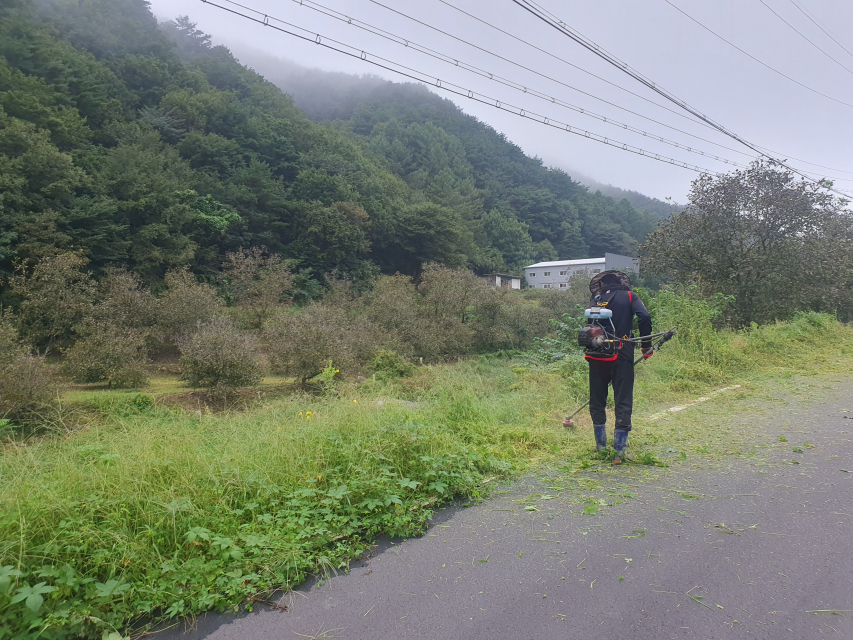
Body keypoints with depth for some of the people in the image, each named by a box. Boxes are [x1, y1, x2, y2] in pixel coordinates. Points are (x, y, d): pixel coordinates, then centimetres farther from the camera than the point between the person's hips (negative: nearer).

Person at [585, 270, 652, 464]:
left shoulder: (595, 300, 11)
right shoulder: (629, 296, 6)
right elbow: (644, 317, -9)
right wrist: (646, 346, -2)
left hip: (597, 356, 2)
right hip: (622, 356, -2)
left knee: (597, 402, 14)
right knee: (623, 403, 3)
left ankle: (601, 447, 23)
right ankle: (619, 451, 2)